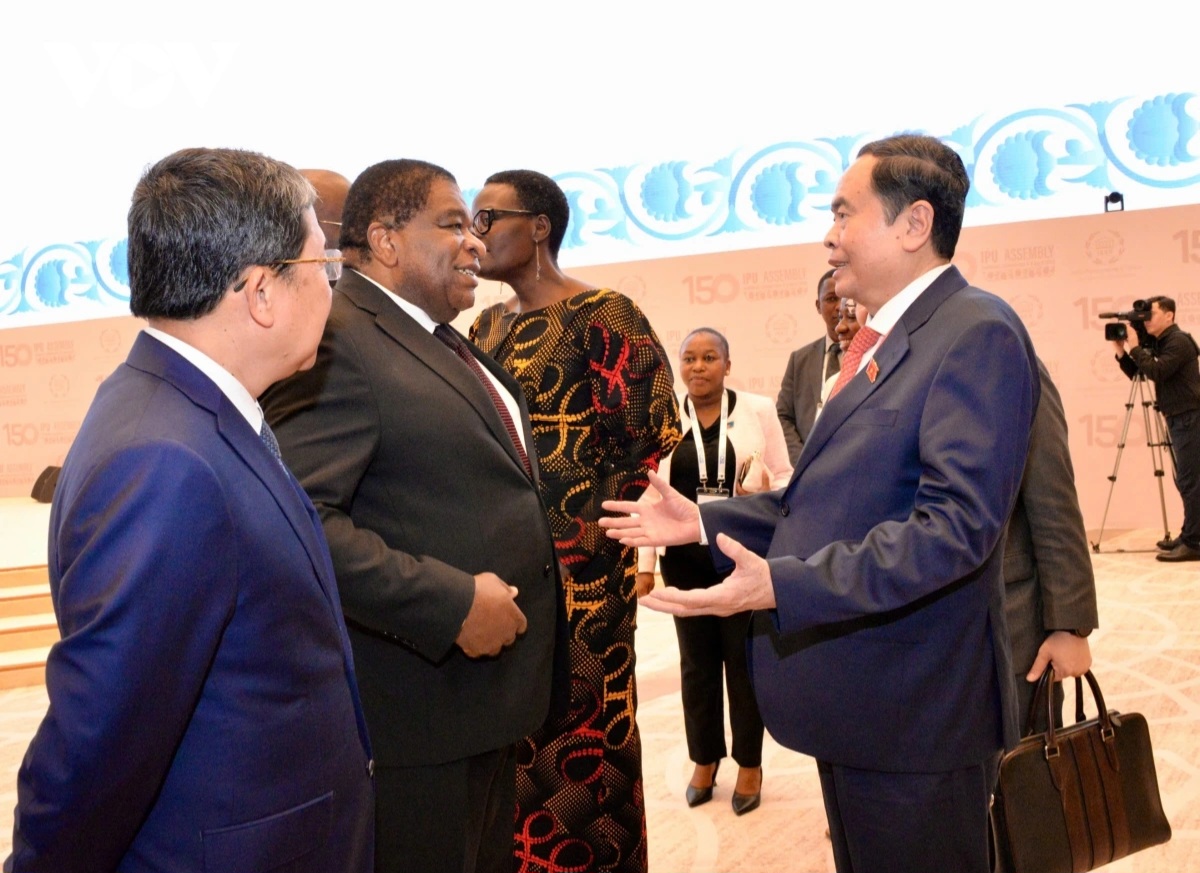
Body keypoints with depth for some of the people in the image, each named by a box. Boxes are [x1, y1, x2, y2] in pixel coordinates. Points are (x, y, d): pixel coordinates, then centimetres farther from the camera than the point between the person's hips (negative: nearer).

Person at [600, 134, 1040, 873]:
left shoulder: (976, 333, -16)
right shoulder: (882, 344, 14)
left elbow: (957, 522, -26)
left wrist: (783, 585, -32)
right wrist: (703, 520, 8)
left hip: (914, 709, -9)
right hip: (856, 697, 9)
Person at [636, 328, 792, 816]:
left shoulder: (758, 410, 0)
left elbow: (785, 478, 3)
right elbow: (649, 494, 3)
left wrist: (767, 492, -20)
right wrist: (644, 564, 0)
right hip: (686, 559, 2)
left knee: (745, 659, 7)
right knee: (697, 661, 11)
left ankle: (750, 765, 22)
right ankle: (704, 760, 27)